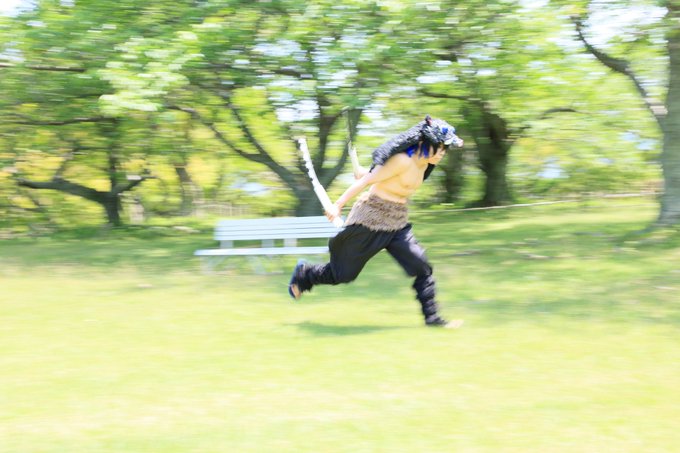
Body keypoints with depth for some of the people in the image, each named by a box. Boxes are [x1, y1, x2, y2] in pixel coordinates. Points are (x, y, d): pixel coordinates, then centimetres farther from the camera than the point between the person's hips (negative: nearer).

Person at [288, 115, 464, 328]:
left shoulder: (423, 163, 2)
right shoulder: (403, 161, -24)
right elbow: (367, 180, -20)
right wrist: (338, 205, -18)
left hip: (397, 223, 8)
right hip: (371, 219, -8)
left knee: (422, 267, -6)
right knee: (344, 272, 8)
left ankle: (432, 317, -1)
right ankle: (304, 274, 34)